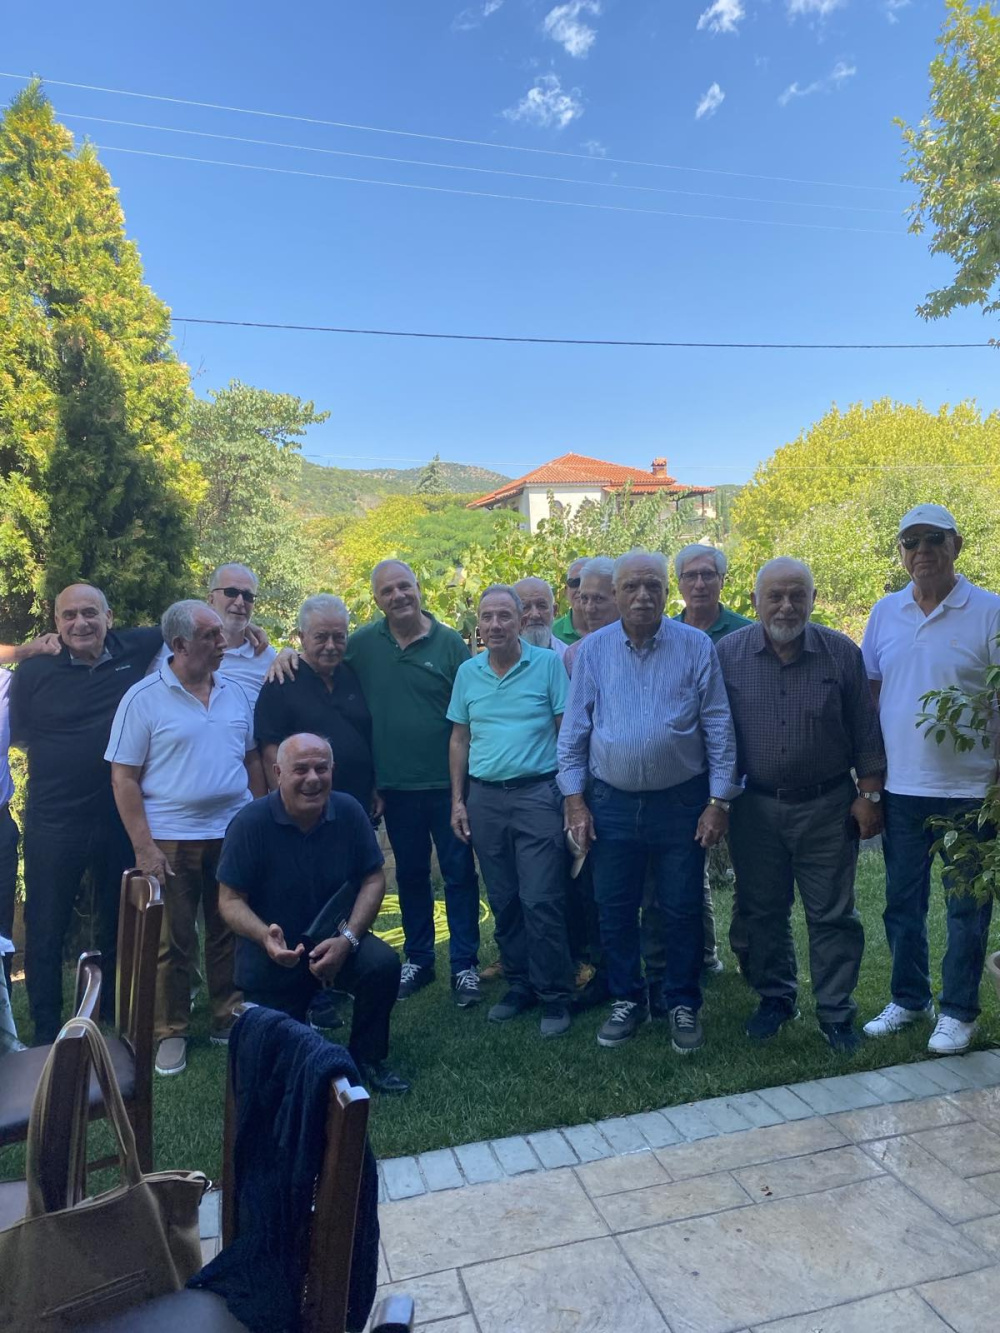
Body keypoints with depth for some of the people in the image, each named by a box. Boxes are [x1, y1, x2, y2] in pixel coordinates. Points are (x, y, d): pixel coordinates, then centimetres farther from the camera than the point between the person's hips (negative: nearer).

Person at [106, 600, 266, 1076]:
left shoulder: (235, 693, 6)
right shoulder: (143, 699, -7)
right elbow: (123, 778, -7)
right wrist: (143, 847, -12)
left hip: (234, 834, 4)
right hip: (172, 840, -4)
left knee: (230, 934, 13)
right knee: (173, 942, 7)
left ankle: (229, 1019, 29)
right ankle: (170, 1032, 24)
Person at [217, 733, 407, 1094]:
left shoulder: (349, 811, -11)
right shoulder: (250, 823, -19)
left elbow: (373, 879, -5)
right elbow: (230, 900, -15)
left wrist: (347, 938, -20)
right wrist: (265, 937, -35)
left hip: (334, 939, 1)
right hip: (271, 950, -1)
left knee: (383, 964, -27)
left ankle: (366, 1059, -2)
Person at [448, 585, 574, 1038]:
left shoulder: (549, 664, -5)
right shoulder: (467, 672, 7)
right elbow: (459, 739, 12)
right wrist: (457, 800, 8)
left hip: (537, 794, -4)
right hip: (484, 797, 4)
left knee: (541, 902, -4)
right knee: (503, 902, 12)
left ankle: (554, 997, 10)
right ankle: (520, 984, 27)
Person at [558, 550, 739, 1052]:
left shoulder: (696, 646, -3)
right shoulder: (593, 649, 1)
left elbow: (718, 728, -2)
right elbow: (574, 730, 4)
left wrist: (719, 801, -6)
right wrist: (575, 799, -1)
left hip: (681, 802, -1)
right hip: (611, 803, 2)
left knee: (682, 911, 9)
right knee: (614, 911, 11)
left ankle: (683, 1005, 28)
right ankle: (627, 1001, 30)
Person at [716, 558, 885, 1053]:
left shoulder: (841, 653, -4)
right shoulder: (728, 654, -4)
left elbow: (866, 732, 1)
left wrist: (869, 794, -1)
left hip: (827, 807, -1)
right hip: (755, 808, 1)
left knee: (832, 915, 8)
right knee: (761, 911, 13)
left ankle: (836, 1012, 23)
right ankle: (775, 997, 32)